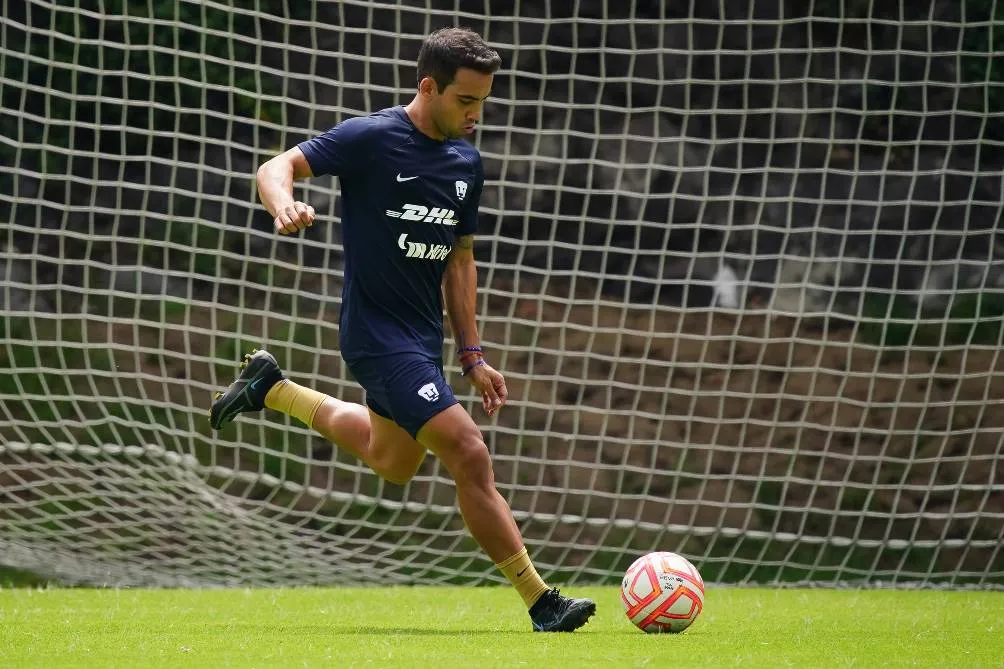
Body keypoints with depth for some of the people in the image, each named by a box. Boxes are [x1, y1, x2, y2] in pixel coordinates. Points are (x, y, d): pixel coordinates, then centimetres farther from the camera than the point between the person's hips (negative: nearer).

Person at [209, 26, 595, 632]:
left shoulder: (467, 162, 7)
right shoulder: (371, 139, -14)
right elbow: (277, 167, -16)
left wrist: (473, 356, 14)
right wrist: (286, 208, -40)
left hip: (424, 336, 9)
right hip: (377, 332, -9)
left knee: (393, 464, 27)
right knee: (470, 456, -17)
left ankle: (271, 389, 41)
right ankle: (541, 603, -11)